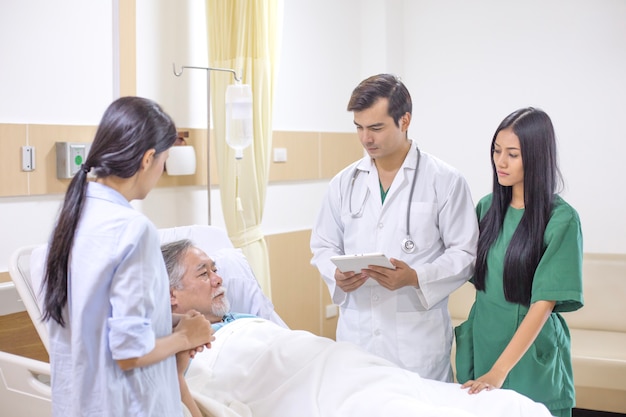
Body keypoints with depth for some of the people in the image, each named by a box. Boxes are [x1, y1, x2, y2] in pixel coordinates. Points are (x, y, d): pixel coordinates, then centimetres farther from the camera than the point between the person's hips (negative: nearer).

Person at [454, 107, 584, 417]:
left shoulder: (561, 220, -13)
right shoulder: (488, 207, 3)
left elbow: (544, 303, -17)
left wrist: (499, 371, -23)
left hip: (530, 355, -4)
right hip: (481, 345, 5)